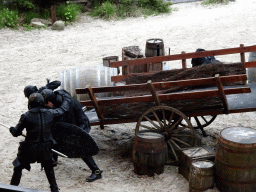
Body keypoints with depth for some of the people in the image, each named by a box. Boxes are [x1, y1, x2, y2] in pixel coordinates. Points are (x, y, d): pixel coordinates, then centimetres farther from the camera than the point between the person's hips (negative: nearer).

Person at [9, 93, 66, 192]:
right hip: (46, 148, 3)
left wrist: (11, 129, 15)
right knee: (48, 167, 28)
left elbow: (16, 133, -6)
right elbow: (61, 111, 18)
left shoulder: (26, 116, -13)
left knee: (18, 168, 17)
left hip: (30, 149, -3)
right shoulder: (50, 113, -4)